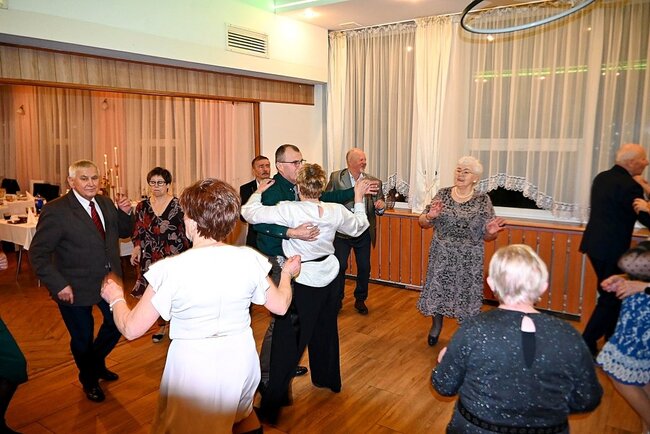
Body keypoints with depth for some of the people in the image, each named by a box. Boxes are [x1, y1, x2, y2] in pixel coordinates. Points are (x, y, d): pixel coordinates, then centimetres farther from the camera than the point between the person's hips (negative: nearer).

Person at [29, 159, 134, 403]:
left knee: (117, 324, 21)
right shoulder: (55, 211, -19)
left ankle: (96, 363, 51)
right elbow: (38, 253, -16)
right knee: (83, 338, 15)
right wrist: (58, 285, -22)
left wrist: (124, 213, -10)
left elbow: (125, 232, 10)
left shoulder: (105, 203, 0)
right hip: (75, 290, -5)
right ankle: (89, 380, 43)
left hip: (109, 281, 6)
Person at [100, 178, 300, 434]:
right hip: (241, 360, 4)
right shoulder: (249, 259, -14)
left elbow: (131, 329, -14)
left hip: (194, 367, -3)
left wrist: (116, 298, 7)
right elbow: (280, 305, 0)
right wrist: (287, 274, 20)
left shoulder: (171, 270, -22)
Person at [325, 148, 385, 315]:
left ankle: (360, 299, 31)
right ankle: (337, 300, 27)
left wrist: (381, 207, -21)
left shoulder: (373, 181, -1)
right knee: (340, 266, 8)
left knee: (364, 267, 10)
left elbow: (379, 209, 1)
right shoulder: (336, 177, -6)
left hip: (364, 232, 2)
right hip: (342, 231, -2)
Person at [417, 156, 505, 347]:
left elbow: (486, 236, -1)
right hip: (442, 256, 1)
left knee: (466, 293, 7)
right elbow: (422, 222, 1)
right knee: (437, 289, 9)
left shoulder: (483, 200, -3)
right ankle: (436, 325, 38)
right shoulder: (443, 194, 0)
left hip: (469, 259, -1)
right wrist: (430, 216, -21)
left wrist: (492, 231, -24)